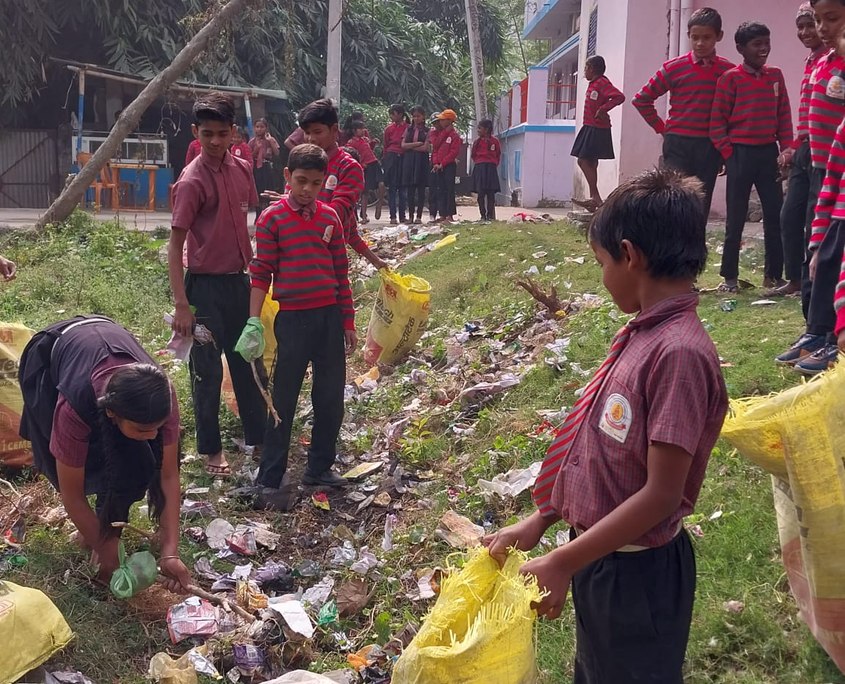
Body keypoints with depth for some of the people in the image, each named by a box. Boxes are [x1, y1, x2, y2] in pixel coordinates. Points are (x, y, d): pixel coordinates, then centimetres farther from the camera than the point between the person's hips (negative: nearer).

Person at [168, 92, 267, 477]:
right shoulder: (191, 182, -15)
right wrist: (181, 304, -19)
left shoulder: (242, 169, 4)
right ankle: (210, 449, 19)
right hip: (206, 286, -6)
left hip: (239, 281, 7)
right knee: (207, 371, 4)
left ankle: (258, 436, 31)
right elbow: (175, 245, -15)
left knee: (248, 362, 16)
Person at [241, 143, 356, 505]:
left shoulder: (330, 217, 7)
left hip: (330, 316, 4)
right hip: (293, 318, -4)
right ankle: (270, 479, 9)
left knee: (331, 397, 10)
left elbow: (341, 272, 11)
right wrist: (254, 321, -11)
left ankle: (320, 467, 25)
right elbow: (261, 272, -4)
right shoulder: (272, 218, -4)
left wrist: (348, 321, 11)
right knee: (283, 400, 1)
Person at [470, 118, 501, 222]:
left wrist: (493, 165, 1)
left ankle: (490, 215, 3)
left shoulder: (494, 141, -1)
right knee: (480, 193, 2)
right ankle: (483, 215, 7)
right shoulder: (477, 141, 7)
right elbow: (473, 155, 13)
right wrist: (478, 163, 3)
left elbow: (498, 155, 6)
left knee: (490, 193, -1)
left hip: (490, 169, -3)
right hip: (479, 168, 3)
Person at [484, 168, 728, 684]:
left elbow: (662, 494, -25)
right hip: (599, 555, 8)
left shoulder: (679, 352, -26)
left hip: (637, 574, -8)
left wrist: (561, 564, -21)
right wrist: (541, 521, 6)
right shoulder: (643, 334, 1)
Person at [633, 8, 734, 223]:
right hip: (678, 145, -2)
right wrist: (662, 128, 2)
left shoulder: (729, 71, 3)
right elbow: (642, 99, 5)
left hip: (710, 147, 2)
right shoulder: (674, 68, -2)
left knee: (700, 207, 6)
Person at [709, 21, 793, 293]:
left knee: (775, 215, 5)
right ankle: (730, 277, 9)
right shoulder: (731, 77, -5)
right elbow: (717, 119, -5)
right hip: (741, 153, -4)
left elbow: (784, 116, 10)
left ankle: (773, 275, 15)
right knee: (736, 218, 2)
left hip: (769, 152, 4)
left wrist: (787, 150, 3)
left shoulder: (775, 75, 8)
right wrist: (727, 153, -9)